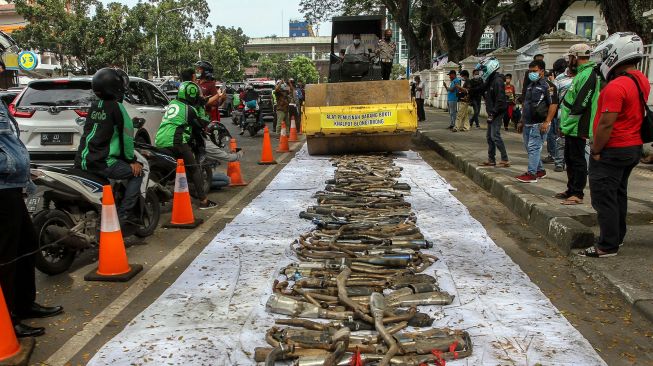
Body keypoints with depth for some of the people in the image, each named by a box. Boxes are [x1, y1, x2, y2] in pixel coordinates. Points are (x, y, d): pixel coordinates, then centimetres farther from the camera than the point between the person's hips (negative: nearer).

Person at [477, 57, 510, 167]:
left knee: (495, 136, -12)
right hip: (492, 113, 10)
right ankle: (491, 160, 19)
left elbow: (500, 100, -21)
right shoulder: (490, 81, 16)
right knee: (489, 136, 12)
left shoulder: (498, 81, -16)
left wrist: (493, 114, -21)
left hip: (497, 113, -10)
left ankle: (505, 160, -7)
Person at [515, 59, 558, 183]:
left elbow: (553, 104, -16)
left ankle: (531, 174, -5)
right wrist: (521, 121, 22)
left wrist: (546, 122, -21)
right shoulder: (531, 85, 18)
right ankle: (540, 170, 26)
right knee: (528, 147, 13)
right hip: (528, 123, 9)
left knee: (533, 147, -9)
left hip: (539, 124, -9)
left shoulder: (547, 85, -10)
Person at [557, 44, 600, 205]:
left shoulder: (588, 75, -16)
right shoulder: (581, 74, 17)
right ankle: (571, 190, 27)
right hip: (572, 128, 10)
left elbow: (580, 105, -21)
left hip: (577, 128, -10)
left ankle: (578, 194, 5)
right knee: (570, 159, 17)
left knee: (577, 161, -3)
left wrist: (566, 125, -17)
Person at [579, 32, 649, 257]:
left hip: (613, 151, -9)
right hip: (634, 147, 9)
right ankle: (617, 237, 30)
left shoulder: (616, 87, -23)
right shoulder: (642, 81, 7)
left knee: (604, 198, -1)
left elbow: (606, 124, -22)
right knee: (619, 195, 19)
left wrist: (596, 151, -14)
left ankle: (607, 246, 5)